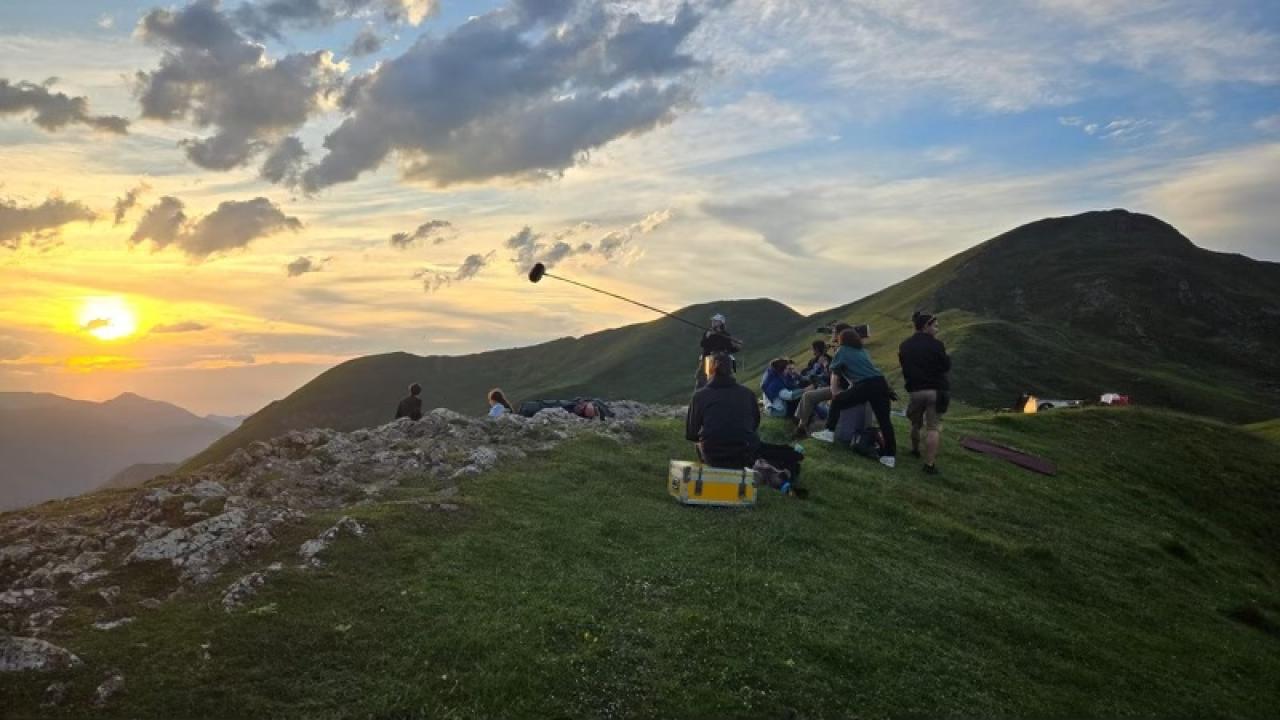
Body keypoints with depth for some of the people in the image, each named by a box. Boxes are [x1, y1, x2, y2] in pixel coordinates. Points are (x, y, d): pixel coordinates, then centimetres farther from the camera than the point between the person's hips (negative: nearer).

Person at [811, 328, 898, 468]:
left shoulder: (842, 351, 15)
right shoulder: (863, 351, 30)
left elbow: (835, 375, 15)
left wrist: (834, 393, 25)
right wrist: (849, 390, 50)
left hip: (865, 386, -5)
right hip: (881, 383, 5)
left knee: (837, 401, 12)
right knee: (884, 419, 3)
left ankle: (829, 432, 7)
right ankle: (890, 456, 2)